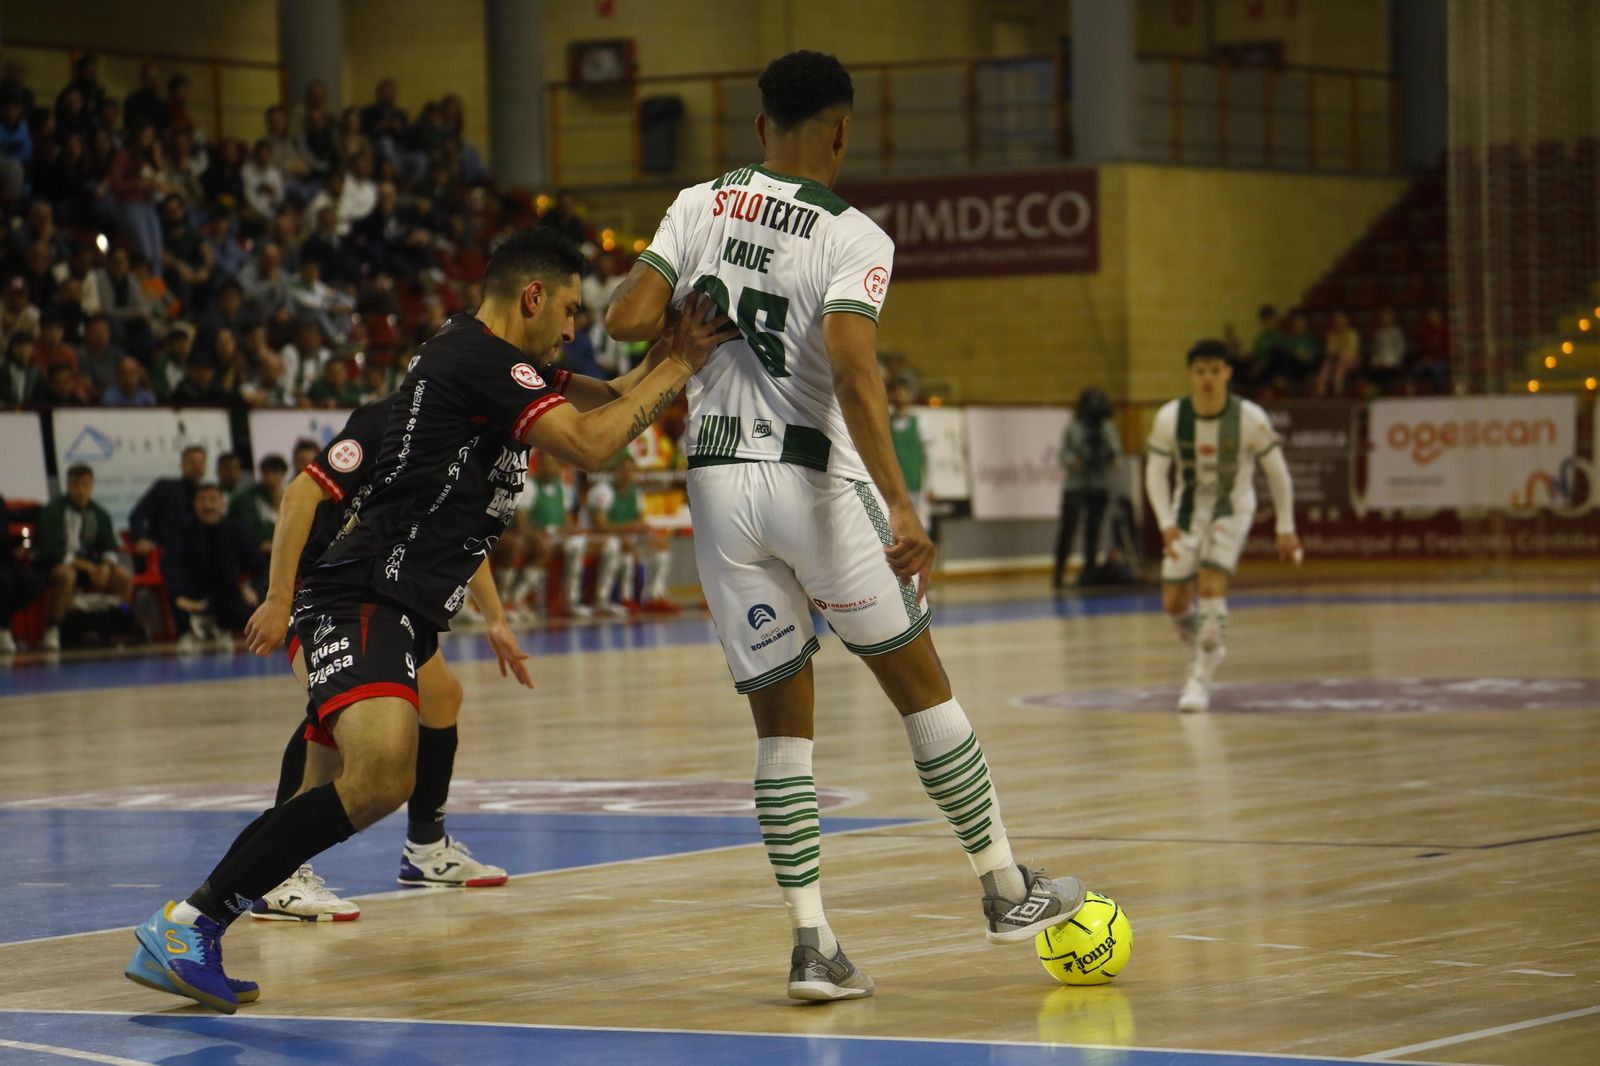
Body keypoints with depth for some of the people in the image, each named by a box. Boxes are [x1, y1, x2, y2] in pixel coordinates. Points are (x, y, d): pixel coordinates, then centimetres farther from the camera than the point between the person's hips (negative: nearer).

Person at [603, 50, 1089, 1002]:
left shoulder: (700, 206, 5)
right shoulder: (853, 237, -7)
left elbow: (628, 319, -4)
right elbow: (852, 368, -21)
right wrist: (900, 505, -25)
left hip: (718, 484, 4)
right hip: (815, 479, -4)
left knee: (784, 724, 10)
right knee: (921, 684, 13)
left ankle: (812, 943, 3)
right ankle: (1007, 890, 21)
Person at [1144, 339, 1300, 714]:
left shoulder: (1250, 418, -19)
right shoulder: (1170, 418, -14)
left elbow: (1277, 472, -7)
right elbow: (1156, 473, -5)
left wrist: (1286, 528, -3)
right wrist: (1166, 523, -18)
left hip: (1232, 511, -3)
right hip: (1188, 511, 3)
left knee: (1211, 585, -23)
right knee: (1174, 603, 3)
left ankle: (1201, 679, -14)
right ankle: (1205, 649, 35)